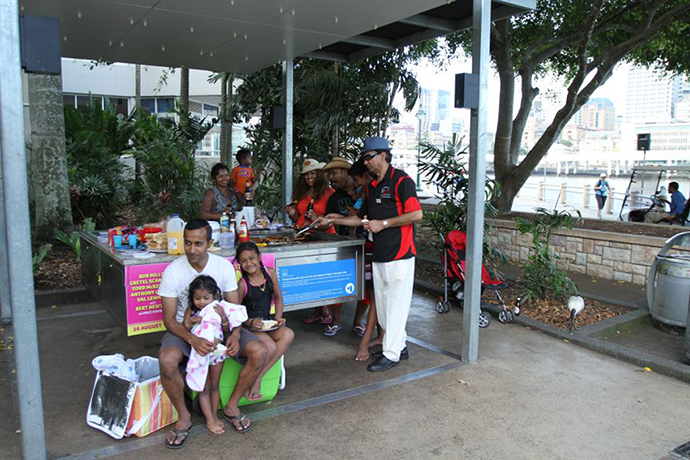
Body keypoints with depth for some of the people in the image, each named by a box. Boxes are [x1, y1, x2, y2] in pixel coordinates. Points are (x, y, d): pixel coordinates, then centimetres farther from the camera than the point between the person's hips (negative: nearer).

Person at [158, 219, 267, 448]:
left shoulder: (224, 266, -8)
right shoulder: (173, 271, -14)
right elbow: (169, 319, -13)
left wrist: (235, 334, -24)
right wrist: (193, 340, -32)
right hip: (184, 329, -2)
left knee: (259, 351, -20)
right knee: (167, 360, -34)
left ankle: (232, 406, 2)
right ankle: (184, 417, -7)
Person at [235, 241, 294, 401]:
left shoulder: (270, 274, 2)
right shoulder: (242, 283, -12)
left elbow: (278, 298, 13)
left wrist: (278, 317, 0)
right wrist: (250, 322, -23)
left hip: (267, 324, 5)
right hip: (248, 326, -5)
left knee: (288, 335, -24)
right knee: (270, 347, -30)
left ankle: (258, 377, -17)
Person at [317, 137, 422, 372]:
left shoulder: (402, 181, -9)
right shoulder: (371, 186, 17)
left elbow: (416, 214, -17)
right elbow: (361, 217, 24)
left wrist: (383, 224, -16)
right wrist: (333, 220, 14)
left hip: (400, 255, -9)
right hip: (379, 255, 9)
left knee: (396, 304, -1)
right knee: (382, 305, 13)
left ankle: (391, 354, 8)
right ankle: (400, 346, 27)